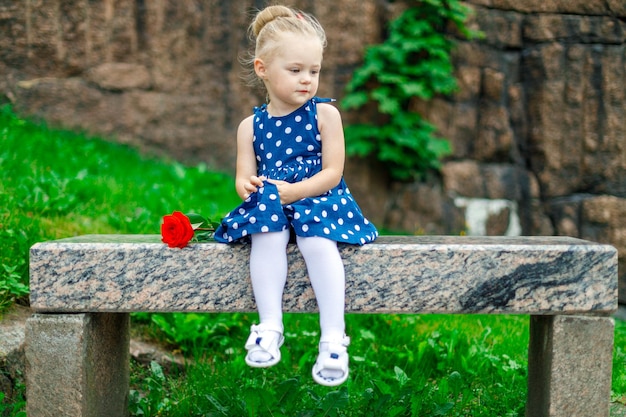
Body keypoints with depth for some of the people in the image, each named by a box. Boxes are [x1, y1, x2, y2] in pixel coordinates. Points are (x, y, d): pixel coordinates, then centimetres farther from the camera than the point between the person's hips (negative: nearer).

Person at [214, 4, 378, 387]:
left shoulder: (325, 114, 0)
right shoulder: (251, 125, 9)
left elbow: (332, 172, -7)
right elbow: (244, 176, 8)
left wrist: (290, 191, -19)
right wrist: (248, 185, -18)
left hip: (319, 199, -2)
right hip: (272, 204, 2)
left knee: (317, 239, -34)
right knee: (267, 235, -32)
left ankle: (333, 336, -30)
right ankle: (269, 326, -27)